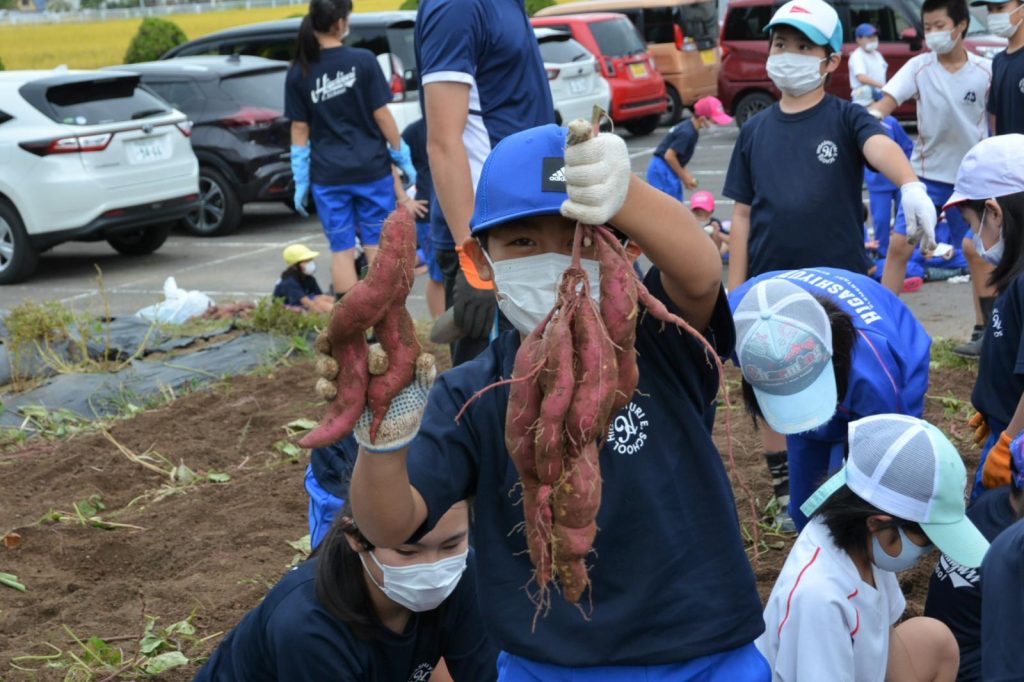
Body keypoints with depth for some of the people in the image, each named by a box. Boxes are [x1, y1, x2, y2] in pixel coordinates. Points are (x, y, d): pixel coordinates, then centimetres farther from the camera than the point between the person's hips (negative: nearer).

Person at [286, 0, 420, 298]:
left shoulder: (298, 73, -1)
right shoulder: (363, 60, -7)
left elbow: (299, 130, 2)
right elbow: (381, 115, -5)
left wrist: (300, 181, 7)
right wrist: (403, 157, 7)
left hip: (327, 176, 2)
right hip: (371, 169, -1)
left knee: (341, 250, 7)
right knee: (377, 246, 7)